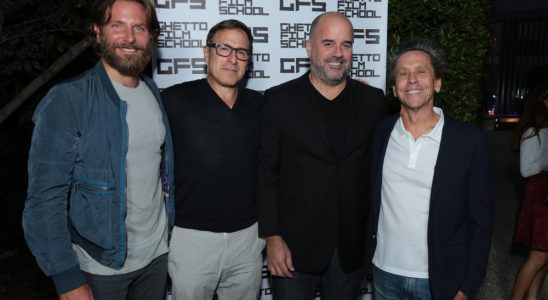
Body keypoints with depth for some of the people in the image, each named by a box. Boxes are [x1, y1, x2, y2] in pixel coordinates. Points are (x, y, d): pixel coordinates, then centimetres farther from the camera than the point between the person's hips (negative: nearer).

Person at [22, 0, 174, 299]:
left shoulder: (155, 95, 2)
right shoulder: (66, 101, -16)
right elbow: (45, 198, -17)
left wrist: (169, 229, 7)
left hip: (157, 253, 5)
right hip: (100, 265, -5)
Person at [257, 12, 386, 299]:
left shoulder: (373, 100, 2)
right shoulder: (279, 99, -5)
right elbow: (266, 171, -6)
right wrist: (272, 237, -9)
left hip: (352, 242, 2)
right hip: (294, 242, -2)